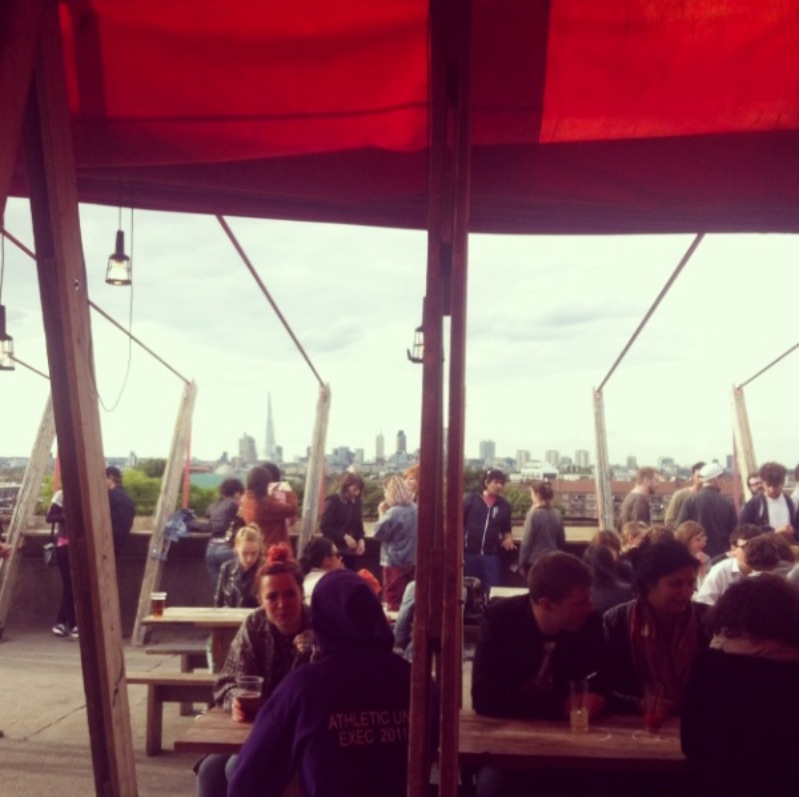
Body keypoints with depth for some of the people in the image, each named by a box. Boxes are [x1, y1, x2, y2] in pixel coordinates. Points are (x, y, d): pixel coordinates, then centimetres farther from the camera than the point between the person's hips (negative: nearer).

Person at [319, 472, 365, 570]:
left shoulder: (356, 502, 8)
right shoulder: (333, 501, -9)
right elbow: (324, 526, -13)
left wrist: (361, 539, -3)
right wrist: (344, 537, -20)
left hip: (351, 550, 6)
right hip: (335, 549, -6)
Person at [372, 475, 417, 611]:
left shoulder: (394, 512, -19)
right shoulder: (415, 509, 6)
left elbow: (378, 533, -12)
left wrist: (382, 514, -1)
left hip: (395, 562, -8)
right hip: (412, 560, 8)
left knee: (393, 600, 1)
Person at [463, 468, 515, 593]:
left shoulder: (504, 506, 9)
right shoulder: (471, 500, 0)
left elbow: (506, 530, 20)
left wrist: (508, 538, -3)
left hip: (491, 555, 2)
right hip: (470, 553, -2)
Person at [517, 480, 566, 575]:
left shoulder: (534, 514, -13)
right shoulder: (557, 514, 4)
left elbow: (526, 542, -11)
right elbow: (562, 541, 10)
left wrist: (522, 564, -3)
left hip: (536, 562, -5)